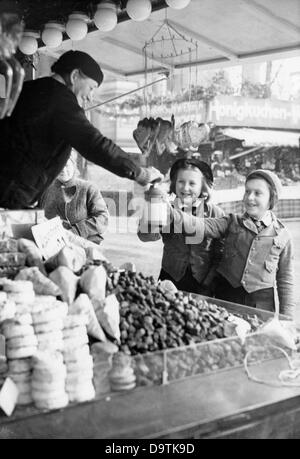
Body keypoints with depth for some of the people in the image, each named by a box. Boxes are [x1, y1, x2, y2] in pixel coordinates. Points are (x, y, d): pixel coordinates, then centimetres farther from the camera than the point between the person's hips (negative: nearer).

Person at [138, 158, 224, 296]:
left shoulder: (215, 213, -2)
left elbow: (220, 255, 0)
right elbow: (146, 235, -17)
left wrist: (207, 284, -6)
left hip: (202, 286, -1)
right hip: (170, 281, 1)